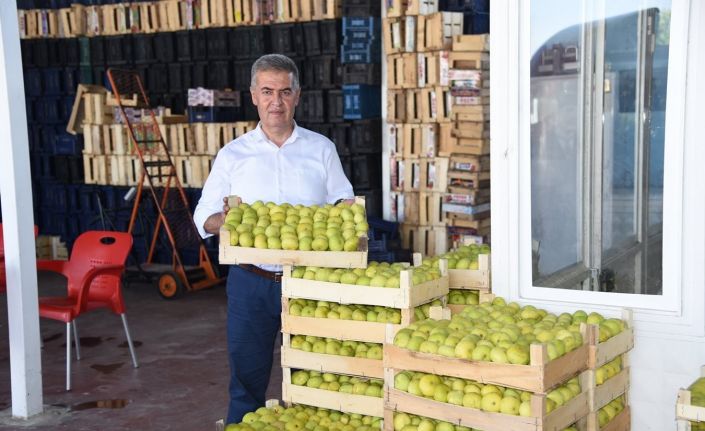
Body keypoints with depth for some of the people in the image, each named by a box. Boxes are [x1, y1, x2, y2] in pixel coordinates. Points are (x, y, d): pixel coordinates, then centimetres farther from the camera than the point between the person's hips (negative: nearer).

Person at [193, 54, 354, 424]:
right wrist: (226, 220, -17)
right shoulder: (232, 155, 4)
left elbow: (345, 204, 9)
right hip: (251, 282, 0)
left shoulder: (321, 149, 5)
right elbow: (204, 217, 5)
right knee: (246, 380, 8)